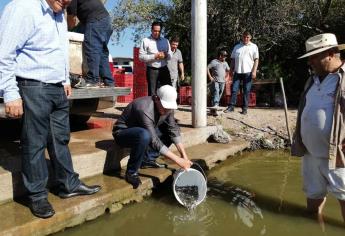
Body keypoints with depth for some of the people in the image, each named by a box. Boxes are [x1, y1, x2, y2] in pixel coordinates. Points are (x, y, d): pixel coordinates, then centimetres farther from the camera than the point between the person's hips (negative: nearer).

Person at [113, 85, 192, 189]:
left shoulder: (167, 107, -11)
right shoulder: (144, 109, -35)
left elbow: (174, 130, -9)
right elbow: (154, 140, -37)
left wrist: (184, 155, -19)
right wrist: (177, 159, -37)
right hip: (122, 133, -8)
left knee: (171, 130, -3)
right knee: (144, 135, -39)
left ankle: (147, 159, 1)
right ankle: (131, 172, -20)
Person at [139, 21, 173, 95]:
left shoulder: (165, 41, 17)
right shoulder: (146, 41, 3)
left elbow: (170, 55, 16)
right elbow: (141, 57, -4)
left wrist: (165, 55, -7)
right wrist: (154, 56, -15)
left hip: (164, 69, 4)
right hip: (152, 70, -3)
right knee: (152, 93, -3)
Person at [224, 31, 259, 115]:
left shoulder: (254, 46, 7)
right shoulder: (237, 47, 15)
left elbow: (256, 59, 0)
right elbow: (233, 59, 16)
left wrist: (254, 71, -10)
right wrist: (231, 70, 8)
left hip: (248, 72, -2)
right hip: (237, 72, 3)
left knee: (246, 91, 1)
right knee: (234, 89, -1)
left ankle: (245, 108, 7)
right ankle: (231, 106, 5)